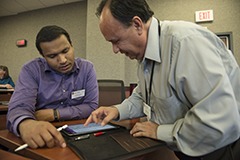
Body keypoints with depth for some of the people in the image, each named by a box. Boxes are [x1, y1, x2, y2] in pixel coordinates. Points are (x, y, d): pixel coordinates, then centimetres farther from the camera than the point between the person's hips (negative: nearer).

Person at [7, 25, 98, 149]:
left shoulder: (87, 68, -3)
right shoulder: (31, 70, -6)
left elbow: (92, 106, -6)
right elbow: (19, 107, -18)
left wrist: (54, 114, -14)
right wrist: (26, 124, -41)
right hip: (42, 137, 1)